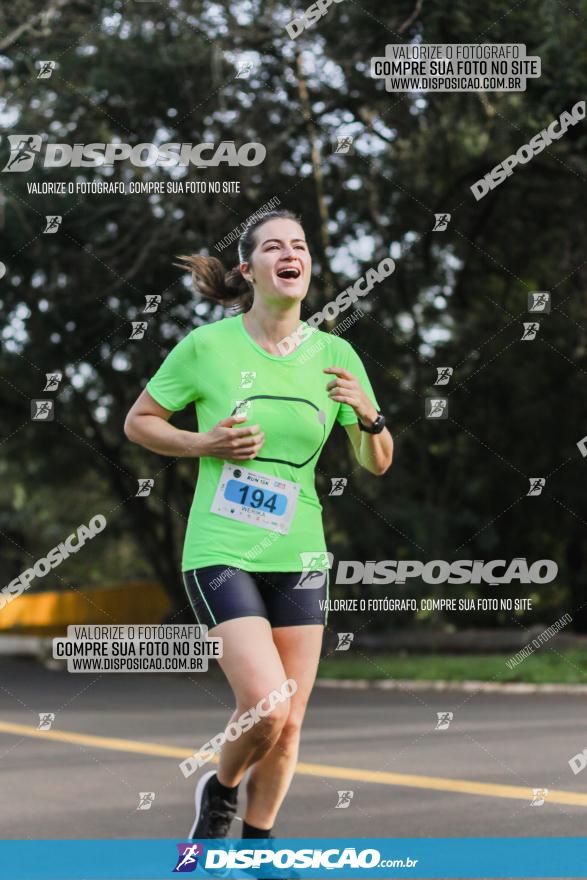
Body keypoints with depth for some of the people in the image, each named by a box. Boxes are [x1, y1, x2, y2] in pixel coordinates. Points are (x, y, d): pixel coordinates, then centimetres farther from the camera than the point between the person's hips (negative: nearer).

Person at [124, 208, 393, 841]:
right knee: (266, 705, -18)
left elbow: (376, 464, 9)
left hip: (299, 557, 4)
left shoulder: (334, 355, 2)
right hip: (220, 552, -4)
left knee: (288, 724, 5)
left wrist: (369, 416, -12)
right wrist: (205, 444, -12)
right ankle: (220, 789, 14)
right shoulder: (208, 345, -7)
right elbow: (138, 422, 4)